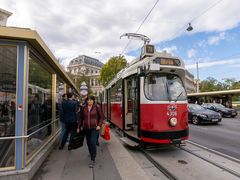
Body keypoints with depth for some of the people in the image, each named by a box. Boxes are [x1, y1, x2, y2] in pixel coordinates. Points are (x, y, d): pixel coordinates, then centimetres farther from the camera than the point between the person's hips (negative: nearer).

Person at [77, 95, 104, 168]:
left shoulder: (97, 107, -7)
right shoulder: (84, 108, 2)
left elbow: (101, 117, -1)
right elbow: (81, 118, 11)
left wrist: (99, 125, -11)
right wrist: (79, 127, 11)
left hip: (94, 127, -4)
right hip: (86, 128, 4)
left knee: (93, 142, -11)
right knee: (88, 142, 15)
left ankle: (93, 160, 0)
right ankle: (91, 153, 42)